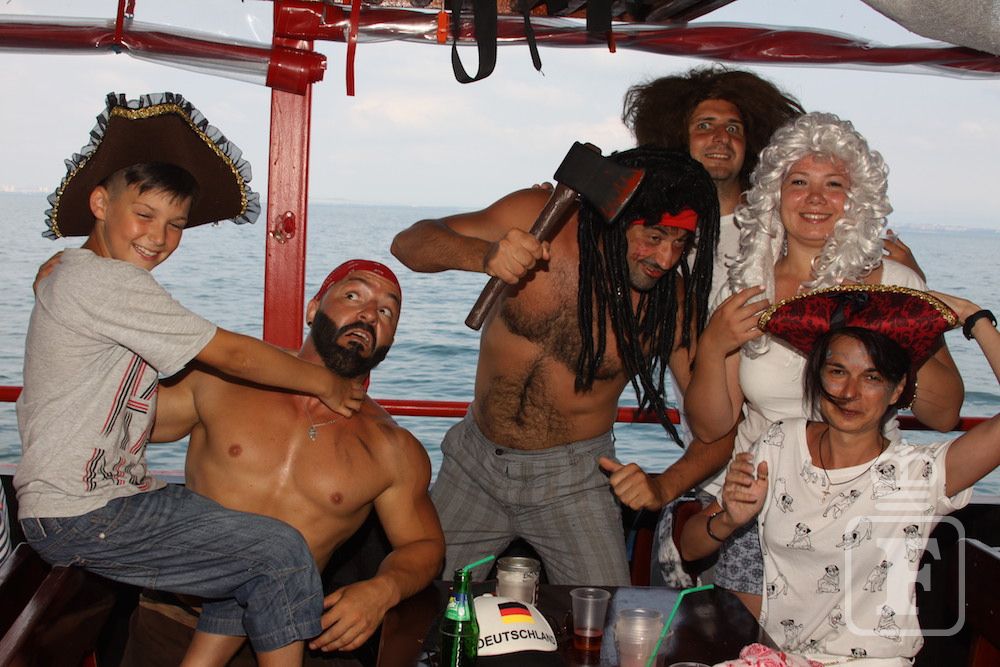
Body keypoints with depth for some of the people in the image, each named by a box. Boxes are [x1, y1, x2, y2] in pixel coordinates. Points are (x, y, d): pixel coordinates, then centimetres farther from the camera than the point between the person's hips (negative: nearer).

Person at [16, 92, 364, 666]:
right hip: (82, 517, -10)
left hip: (109, 495, 10)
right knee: (281, 553, -13)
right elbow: (231, 354, -14)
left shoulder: (73, 272, 16)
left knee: (254, 547, 11)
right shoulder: (106, 281, -17)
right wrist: (327, 383, -2)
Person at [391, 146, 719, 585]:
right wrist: (484, 254, -34)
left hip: (572, 480, -1)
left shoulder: (670, 298, -15)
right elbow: (409, 243, -14)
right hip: (474, 461, 2)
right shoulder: (536, 217, -14)